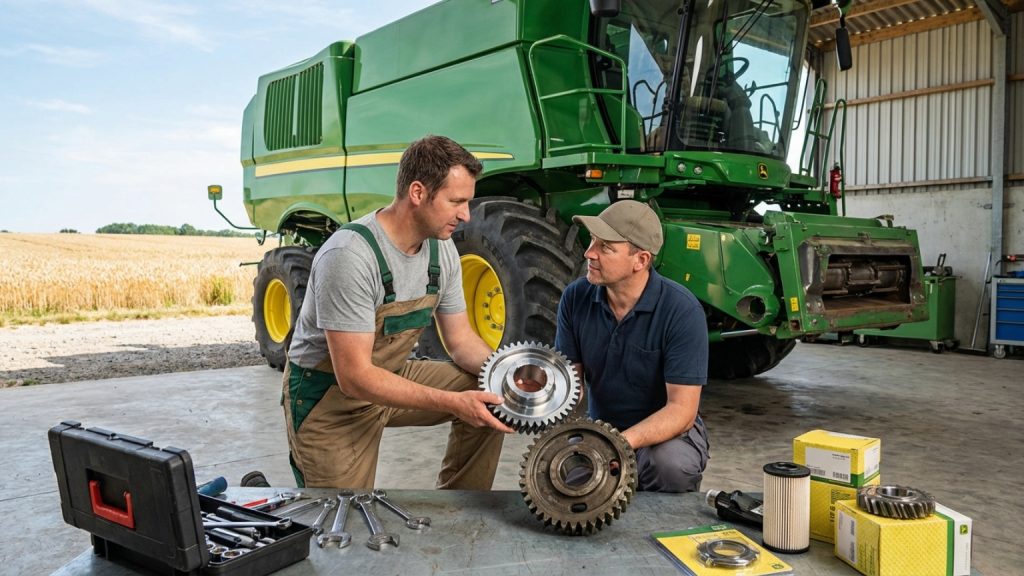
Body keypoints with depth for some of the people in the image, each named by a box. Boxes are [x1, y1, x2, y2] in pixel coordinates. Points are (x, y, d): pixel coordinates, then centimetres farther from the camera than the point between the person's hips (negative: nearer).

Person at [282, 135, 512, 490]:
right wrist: (452, 402, -35)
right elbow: (355, 377, -31)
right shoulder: (350, 255, -31)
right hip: (330, 394, -6)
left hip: (392, 376, 7)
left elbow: (460, 339, 2)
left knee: (488, 397, -8)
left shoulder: (441, 248, -7)